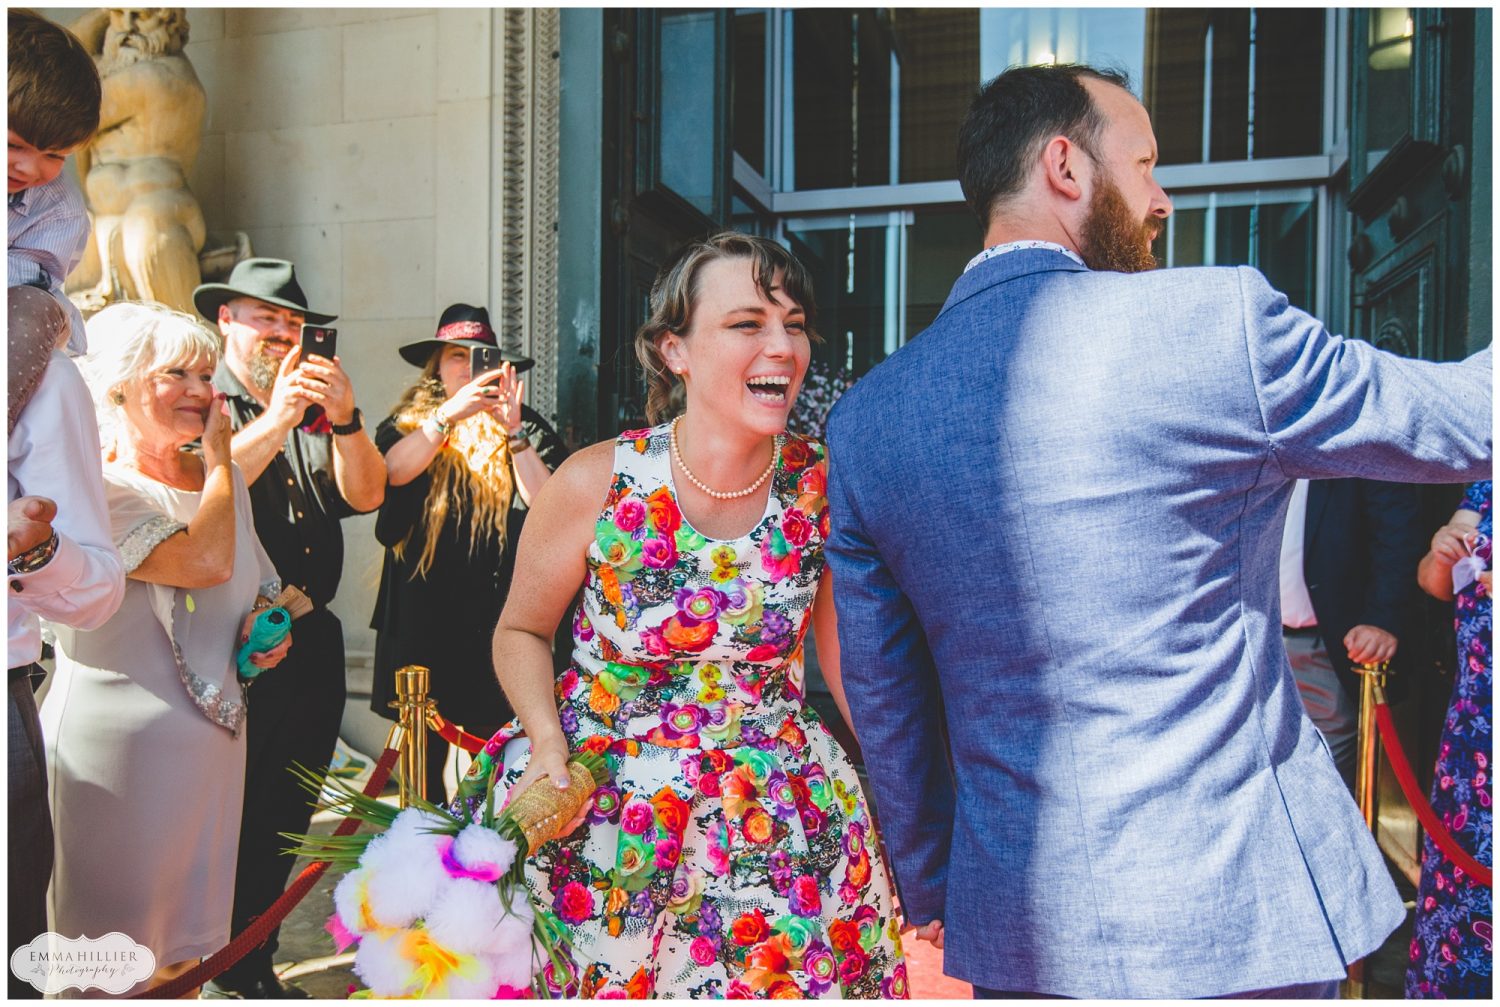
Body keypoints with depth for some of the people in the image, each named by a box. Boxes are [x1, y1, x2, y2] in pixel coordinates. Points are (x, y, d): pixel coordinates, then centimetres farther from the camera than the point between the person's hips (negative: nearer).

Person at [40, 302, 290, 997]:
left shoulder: (222, 480, 9)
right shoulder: (97, 488, -15)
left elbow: (255, 590, 23)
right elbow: (206, 561, -29)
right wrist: (219, 456, -14)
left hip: (211, 726, 7)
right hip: (119, 737, -7)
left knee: (185, 932, 19)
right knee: (115, 936, 6)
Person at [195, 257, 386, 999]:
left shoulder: (317, 412, 13)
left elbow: (364, 496, 1)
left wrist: (344, 418, -14)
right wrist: (277, 420, -24)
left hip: (310, 643, 5)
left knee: (284, 821, 15)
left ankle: (252, 962, 31)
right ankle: (213, 972, 22)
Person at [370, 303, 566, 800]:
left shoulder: (525, 425, 5)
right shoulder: (409, 421, 9)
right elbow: (390, 472, -12)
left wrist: (513, 431, -16)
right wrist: (449, 414, -22)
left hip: (498, 614, -1)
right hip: (423, 614, 1)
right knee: (423, 754, 7)